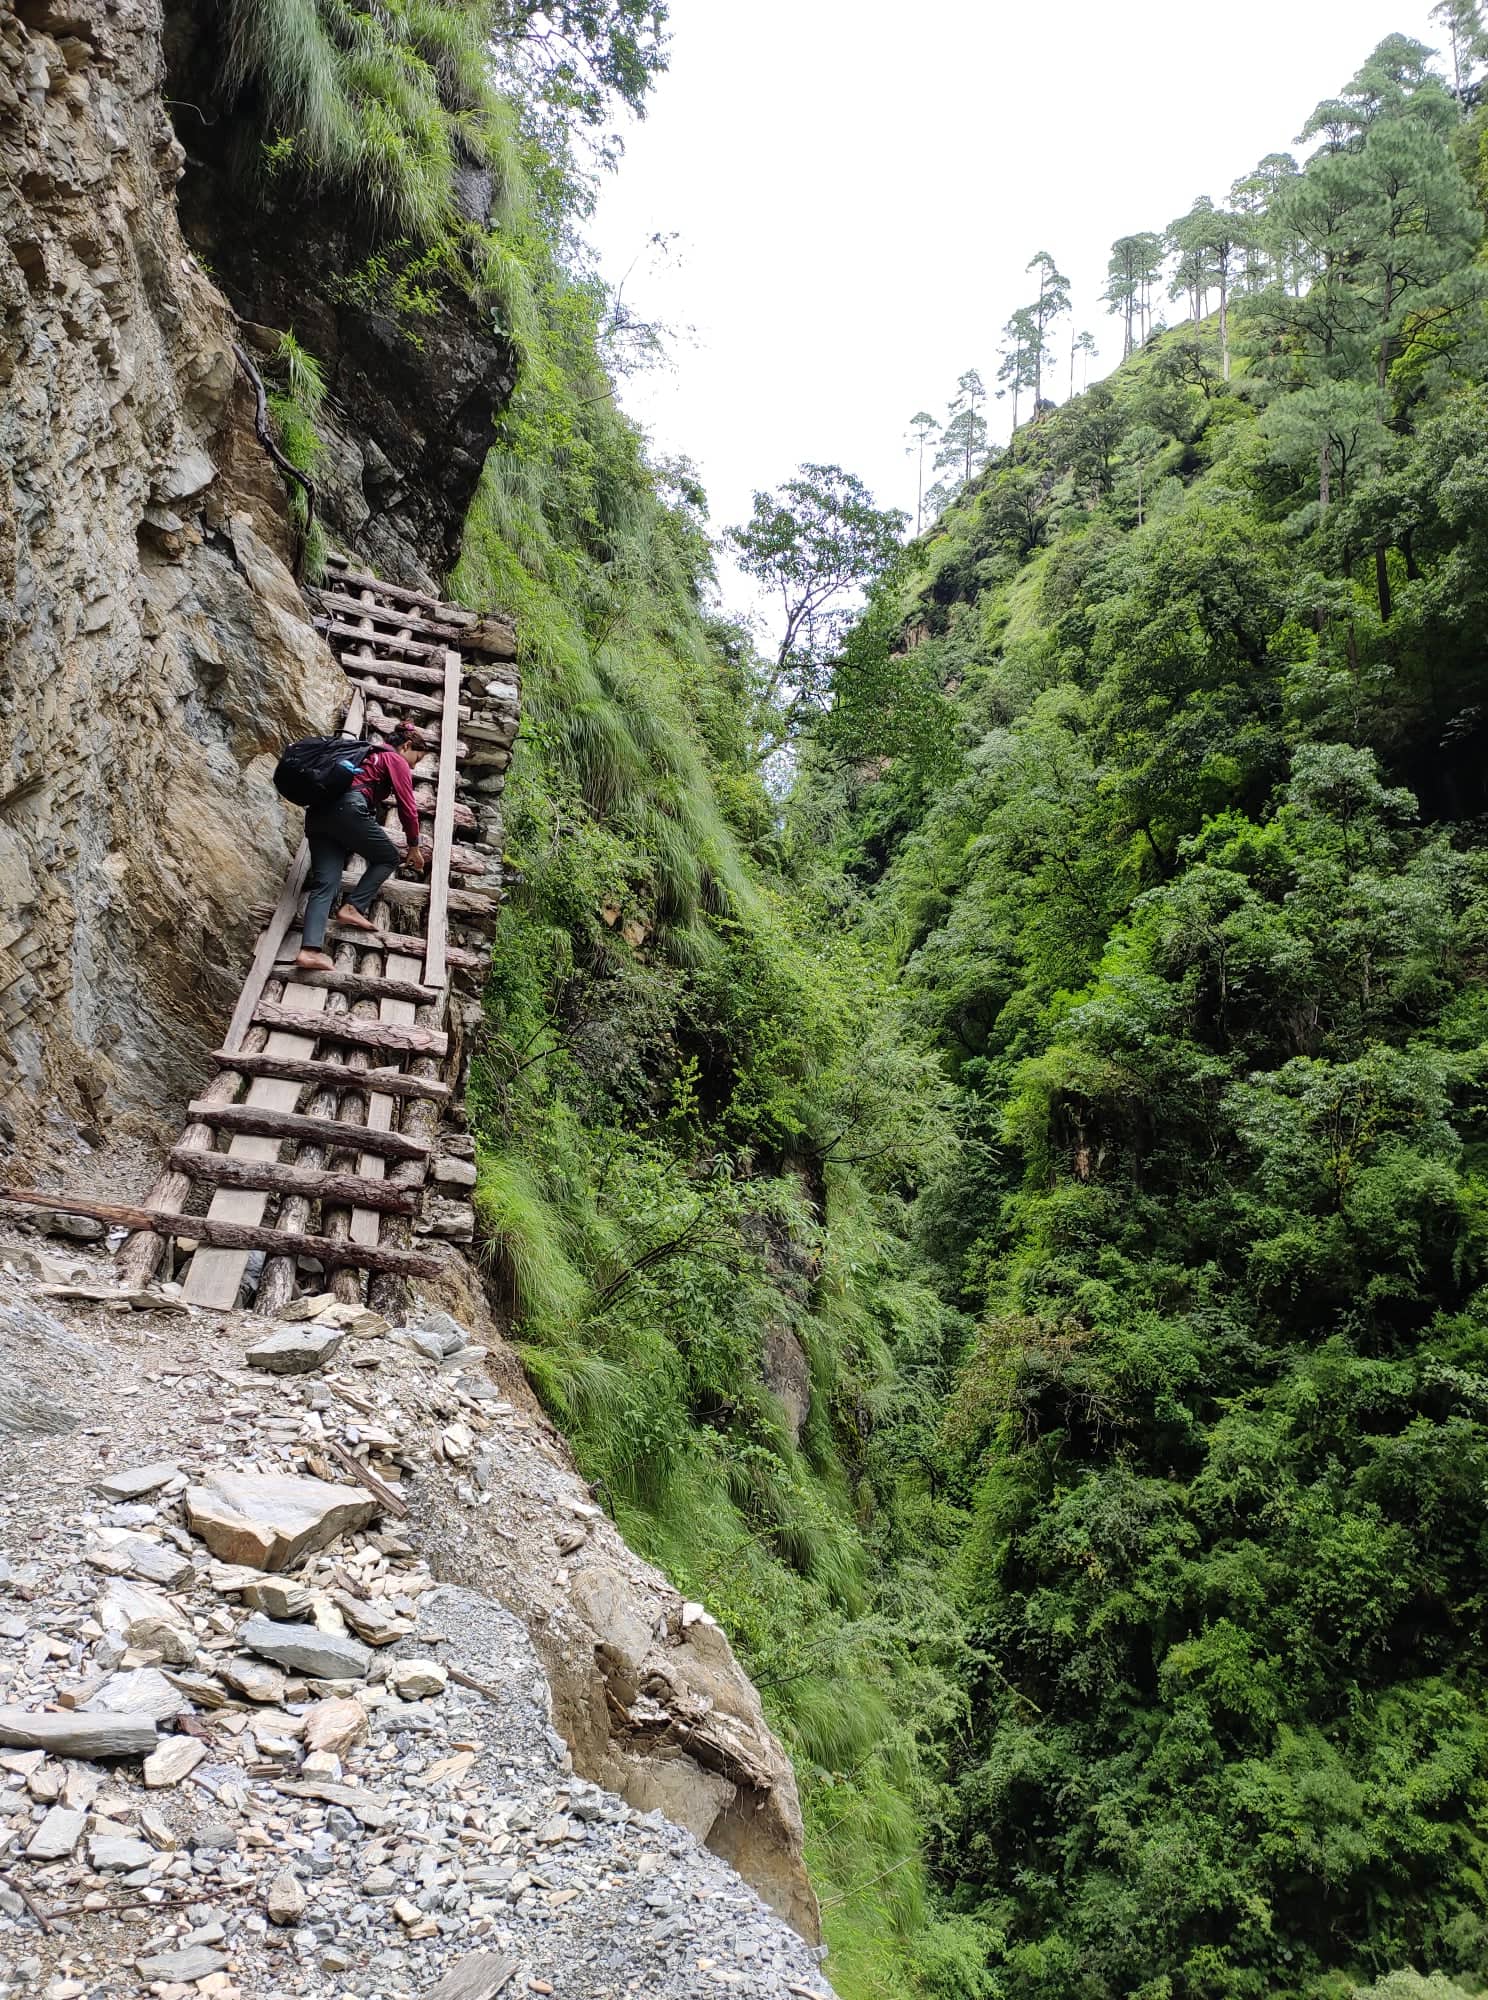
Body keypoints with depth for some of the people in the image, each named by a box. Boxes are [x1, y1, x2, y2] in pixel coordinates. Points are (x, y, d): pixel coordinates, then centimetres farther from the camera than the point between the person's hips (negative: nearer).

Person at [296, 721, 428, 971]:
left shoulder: (369, 754, 37)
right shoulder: (396, 760, 12)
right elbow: (407, 805, 8)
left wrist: (377, 837, 50)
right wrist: (414, 847, 17)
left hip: (318, 812, 7)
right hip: (347, 809, -7)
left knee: (324, 883, -5)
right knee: (388, 858, 13)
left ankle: (310, 949, -23)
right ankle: (353, 907, -5)